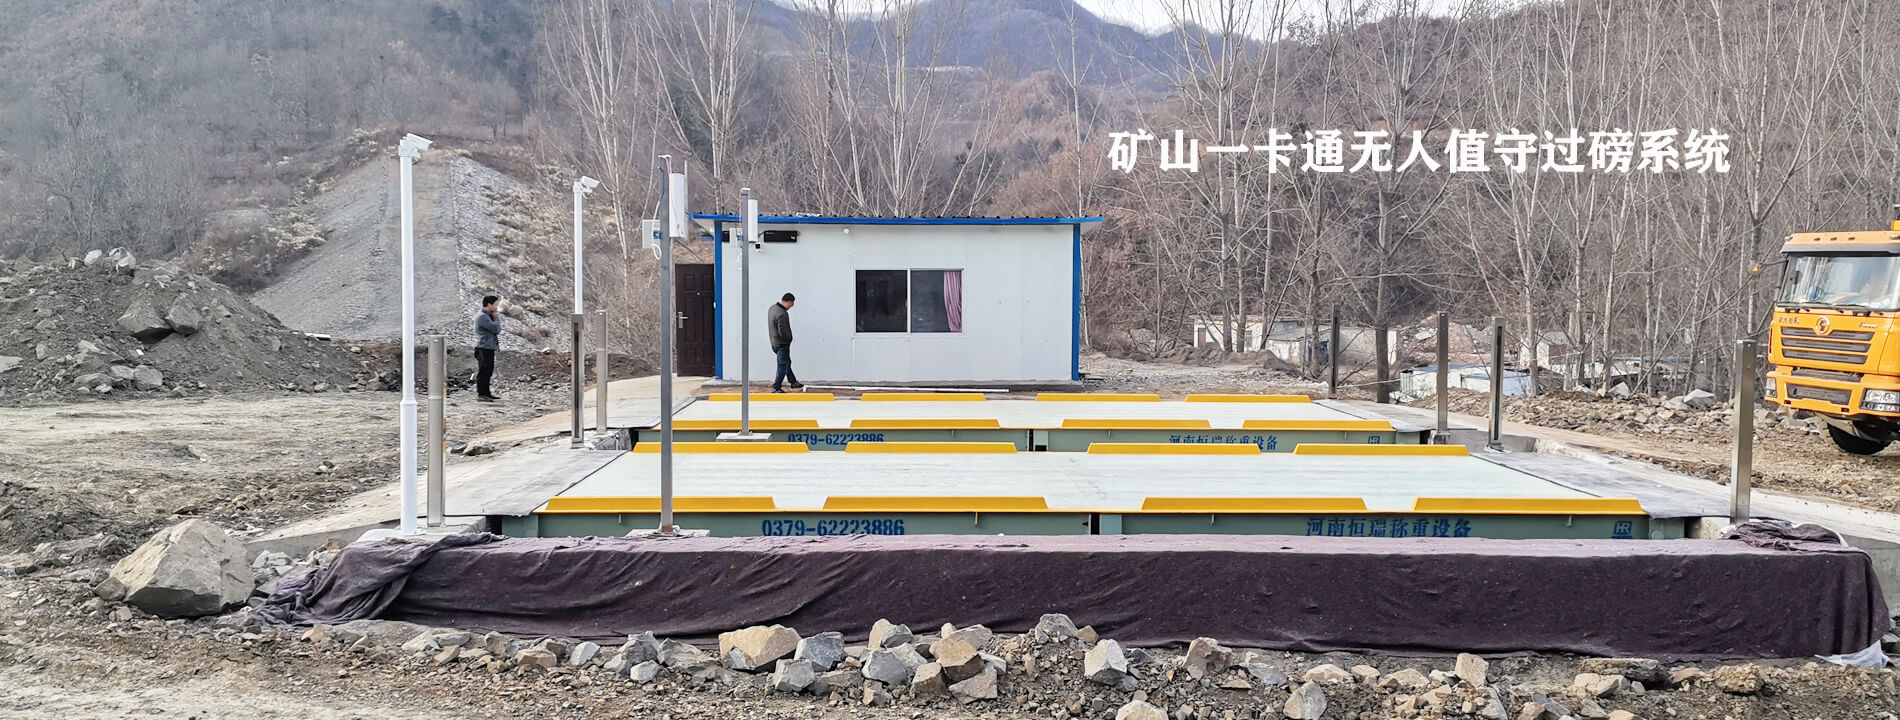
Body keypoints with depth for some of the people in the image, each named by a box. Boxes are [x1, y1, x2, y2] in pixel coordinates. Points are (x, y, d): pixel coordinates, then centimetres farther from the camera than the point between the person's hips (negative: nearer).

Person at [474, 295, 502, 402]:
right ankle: (481, 394, -4)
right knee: (483, 371, -7)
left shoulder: (489, 316, 17)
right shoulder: (482, 316, -15)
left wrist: (496, 318, 4)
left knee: (488, 371, 15)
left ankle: (486, 392, 23)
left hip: (489, 347, 10)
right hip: (483, 348, -10)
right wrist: (496, 318, -4)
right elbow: (495, 328, -20)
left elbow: (498, 330, 18)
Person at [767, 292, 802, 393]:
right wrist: (789, 338, -9)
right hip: (782, 343, -10)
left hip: (774, 342, 10)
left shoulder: (772, 308, 3)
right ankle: (776, 387, 4)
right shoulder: (782, 314, -28)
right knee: (783, 365, 1)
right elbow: (782, 332, -29)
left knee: (787, 362, 22)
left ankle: (794, 382, 35)